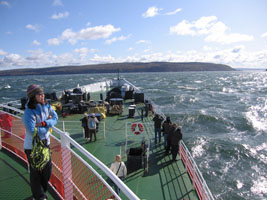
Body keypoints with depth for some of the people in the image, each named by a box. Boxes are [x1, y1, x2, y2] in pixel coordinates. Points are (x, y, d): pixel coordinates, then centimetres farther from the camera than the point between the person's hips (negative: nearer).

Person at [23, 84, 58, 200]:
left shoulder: (46, 106, -4)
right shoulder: (29, 112, -24)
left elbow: (55, 118, -8)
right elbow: (33, 131, -28)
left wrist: (43, 123, -25)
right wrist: (48, 125, -14)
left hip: (45, 143, 6)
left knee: (47, 169, 17)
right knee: (36, 172, 9)